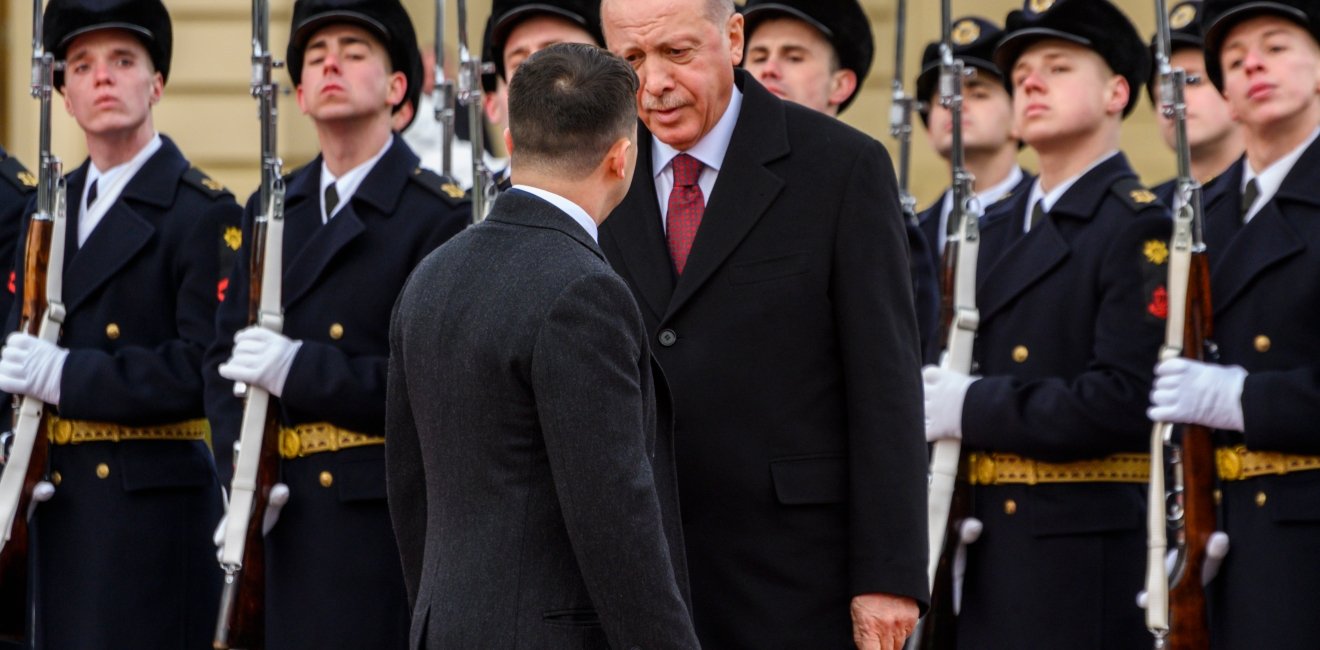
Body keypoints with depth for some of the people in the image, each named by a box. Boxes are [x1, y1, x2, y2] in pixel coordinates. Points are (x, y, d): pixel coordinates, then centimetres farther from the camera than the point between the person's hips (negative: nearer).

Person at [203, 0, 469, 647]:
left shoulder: (441, 216, -3)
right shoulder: (271, 212, 16)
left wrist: (303, 371, -18)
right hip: (279, 518, 5)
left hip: (383, 520, -5)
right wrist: (242, 477, -4)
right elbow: (225, 356, 13)